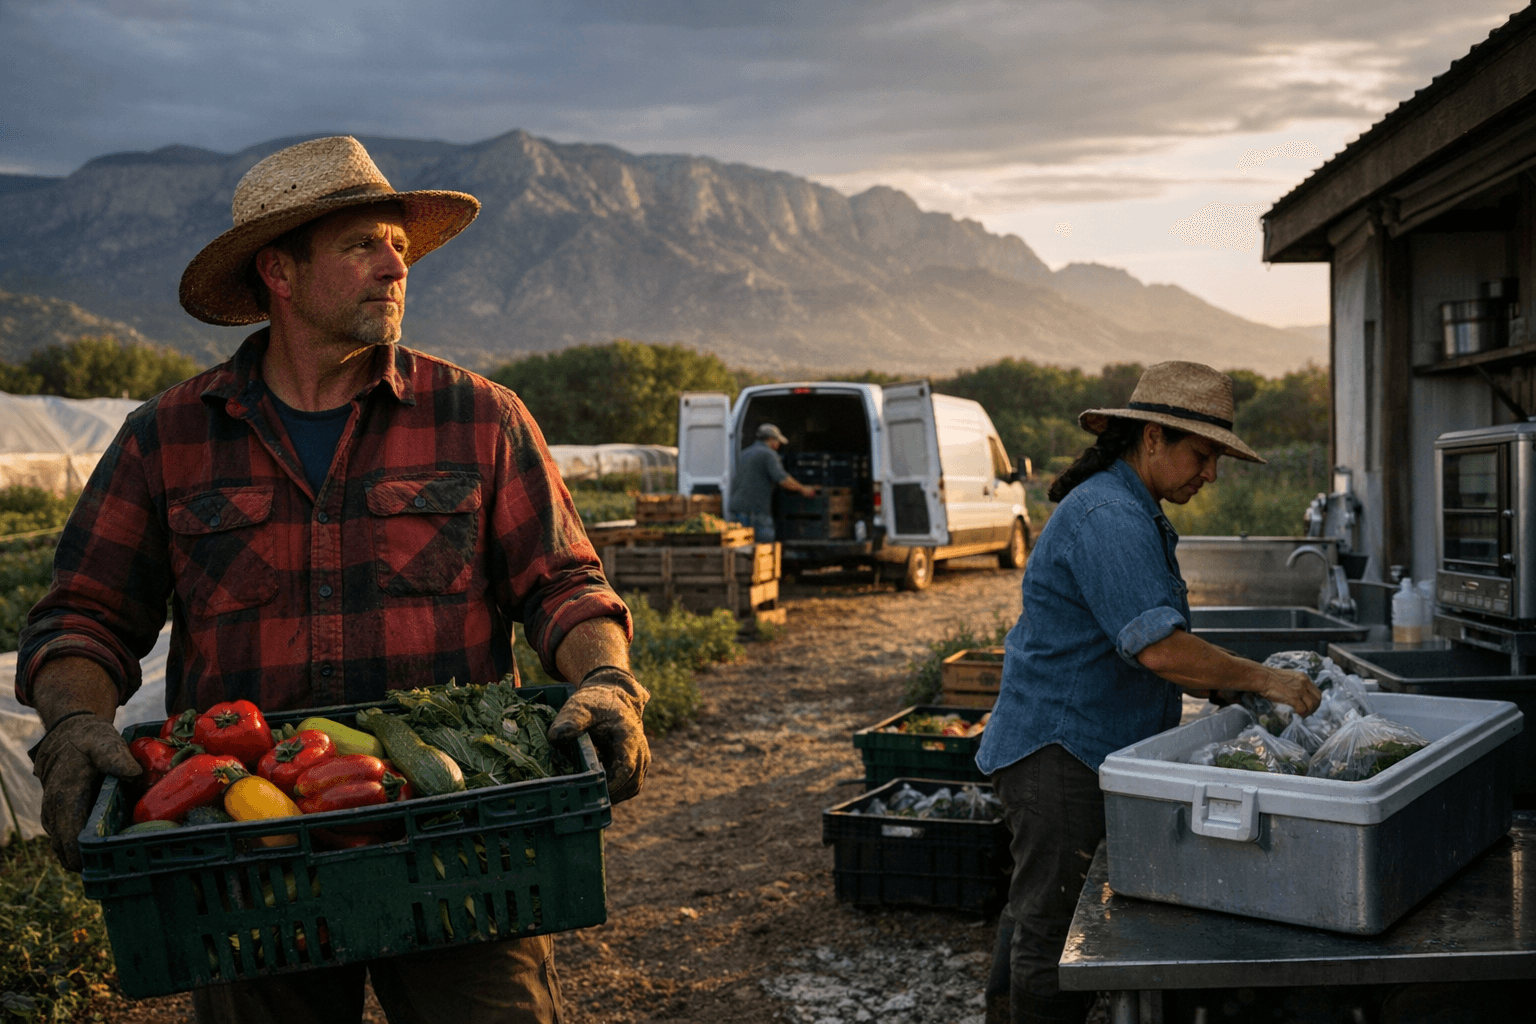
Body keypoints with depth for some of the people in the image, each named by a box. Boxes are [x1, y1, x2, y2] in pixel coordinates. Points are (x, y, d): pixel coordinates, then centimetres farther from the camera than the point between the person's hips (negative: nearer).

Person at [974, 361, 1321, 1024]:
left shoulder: (1134, 514, 17)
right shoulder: (1107, 516, -19)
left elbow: (1140, 655, 21)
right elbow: (1158, 647, -27)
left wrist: (1223, 687, 10)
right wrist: (1261, 679, -17)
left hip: (1079, 751, 11)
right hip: (1059, 751, -11)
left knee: (1038, 915, 20)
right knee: (1055, 928, -4)